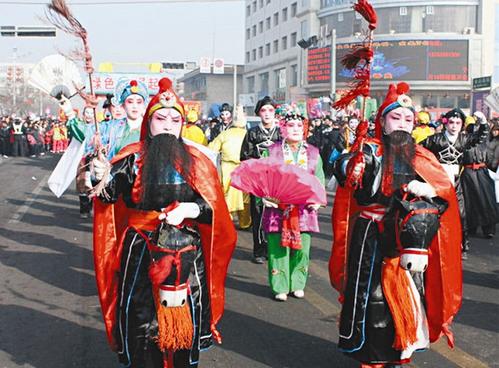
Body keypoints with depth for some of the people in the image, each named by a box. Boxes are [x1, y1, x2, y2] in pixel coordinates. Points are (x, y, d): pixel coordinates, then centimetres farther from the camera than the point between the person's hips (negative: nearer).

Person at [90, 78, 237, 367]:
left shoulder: (196, 161, 3)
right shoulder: (133, 158, 1)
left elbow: (216, 208, 1)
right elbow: (109, 196, -12)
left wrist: (189, 209, -16)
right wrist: (103, 178, -33)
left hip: (186, 255, 1)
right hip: (141, 253, -1)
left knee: (183, 320, 5)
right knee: (143, 319, 3)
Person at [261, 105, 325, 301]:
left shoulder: (313, 153, 11)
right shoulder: (272, 151, 4)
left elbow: (320, 181, 12)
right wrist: (266, 197, -13)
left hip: (304, 210, 2)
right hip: (278, 210, -2)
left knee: (301, 248, 5)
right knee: (278, 248, -1)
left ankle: (297, 284, 21)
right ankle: (280, 287, 11)